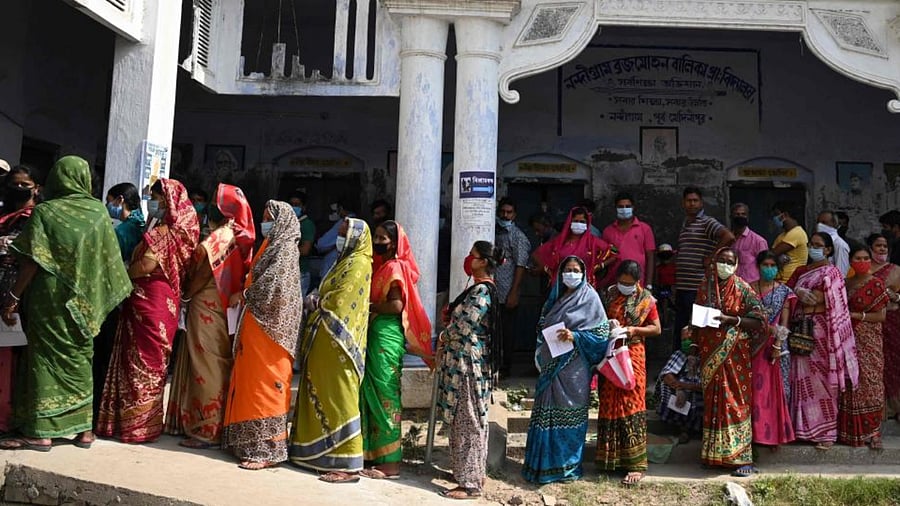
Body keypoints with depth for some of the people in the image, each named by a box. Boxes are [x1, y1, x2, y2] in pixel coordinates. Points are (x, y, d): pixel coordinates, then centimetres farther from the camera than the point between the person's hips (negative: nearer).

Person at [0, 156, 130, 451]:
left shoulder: (44, 212, -7)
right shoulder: (99, 211, 2)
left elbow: (31, 261, -12)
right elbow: (108, 260, 4)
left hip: (50, 298, -4)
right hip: (84, 301, 4)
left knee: (46, 357, 2)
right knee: (79, 359, 12)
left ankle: (40, 432, 3)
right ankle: (84, 429, 15)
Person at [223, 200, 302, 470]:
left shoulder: (286, 249, -9)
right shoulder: (271, 246, 19)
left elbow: (273, 285, -20)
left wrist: (243, 295, -8)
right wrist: (244, 295, 4)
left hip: (269, 325, -9)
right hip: (255, 322, 9)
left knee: (265, 383, -7)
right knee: (251, 382, 10)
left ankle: (268, 449, -2)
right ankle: (251, 443, 17)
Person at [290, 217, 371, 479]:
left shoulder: (359, 264, -13)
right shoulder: (347, 261, 18)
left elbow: (338, 303, -18)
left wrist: (316, 300, -2)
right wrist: (320, 299, 3)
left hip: (339, 341, -10)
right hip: (328, 341, 10)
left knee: (339, 397, -6)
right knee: (324, 395, 13)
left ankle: (348, 463, 0)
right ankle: (323, 453, 22)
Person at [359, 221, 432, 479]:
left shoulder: (395, 267, -10)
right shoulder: (381, 266, 17)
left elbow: (396, 305, -20)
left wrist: (367, 306, -10)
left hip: (387, 335, -9)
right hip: (375, 334, 9)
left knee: (385, 394, -5)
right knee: (373, 394, 12)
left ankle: (390, 462, 1)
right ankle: (375, 453, 21)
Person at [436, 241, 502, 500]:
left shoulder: (481, 291, -16)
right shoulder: (480, 288, 15)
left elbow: (461, 327, -20)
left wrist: (443, 337, -2)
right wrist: (450, 317, 2)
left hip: (468, 362, -10)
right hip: (464, 361, 10)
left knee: (468, 421, -5)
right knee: (464, 420, 16)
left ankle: (470, 484, 2)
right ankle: (473, 472, 26)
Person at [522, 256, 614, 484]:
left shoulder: (589, 297, -3)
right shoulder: (556, 297, 14)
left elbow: (602, 333, -8)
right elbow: (543, 327, 20)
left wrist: (575, 336, -19)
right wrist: (540, 354, 8)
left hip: (574, 366, -5)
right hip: (551, 364, 6)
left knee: (568, 413, 0)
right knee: (546, 411, 8)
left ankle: (567, 465, 12)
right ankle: (545, 462, 19)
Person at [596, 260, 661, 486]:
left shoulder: (646, 298, 1)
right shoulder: (609, 294, 6)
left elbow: (656, 328, 4)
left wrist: (634, 329, -13)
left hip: (632, 355, -2)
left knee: (631, 405, -6)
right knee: (608, 405, 6)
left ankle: (635, 464, -2)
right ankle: (610, 458, 18)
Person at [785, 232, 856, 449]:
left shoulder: (831, 272, -2)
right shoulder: (800, 271, 18)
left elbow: (825, 299, -14)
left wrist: (798, 293, -6)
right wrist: (799, 293, -7)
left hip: (820, 331, -6)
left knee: (822, 380, -3)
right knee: (803, 379, 7)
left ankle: (826, 431, 4)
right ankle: (804, 427, 15)